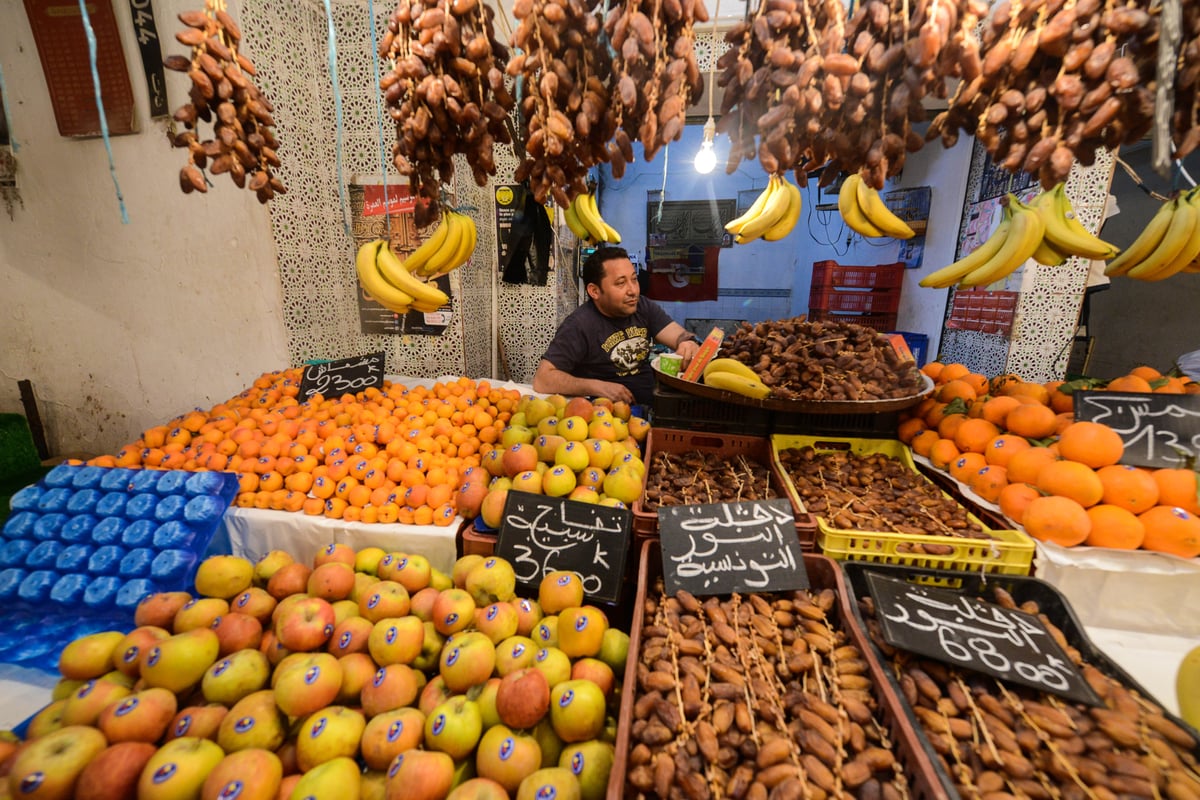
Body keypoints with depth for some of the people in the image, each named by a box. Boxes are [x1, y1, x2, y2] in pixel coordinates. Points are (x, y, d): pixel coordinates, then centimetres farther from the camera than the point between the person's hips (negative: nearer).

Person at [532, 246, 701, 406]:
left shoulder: (644, 307, 4)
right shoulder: (579, 326, -16)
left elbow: (682, 336, 1)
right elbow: (542, 380, -18)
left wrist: (689, 344, -24)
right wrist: (598, 387, -23)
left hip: (653, 404, 6)